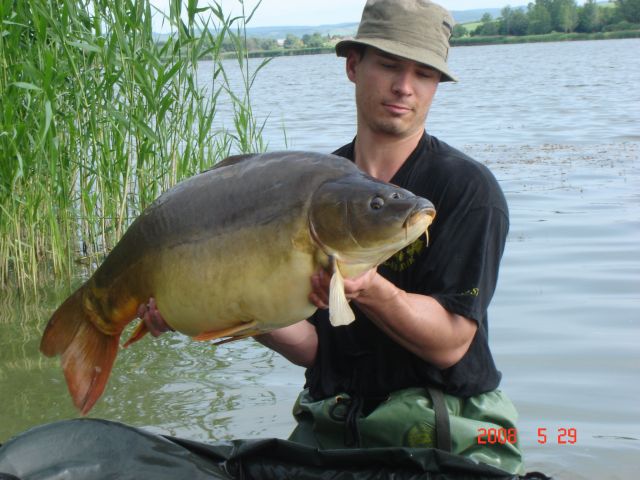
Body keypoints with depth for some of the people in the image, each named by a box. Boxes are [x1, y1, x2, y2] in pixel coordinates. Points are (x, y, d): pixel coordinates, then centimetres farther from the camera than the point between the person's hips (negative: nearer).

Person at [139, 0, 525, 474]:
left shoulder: (467, 188, -8)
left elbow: (449, 343, -15)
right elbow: (313, 347, 2)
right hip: (332, 426, 3)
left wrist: (368, 288, -31)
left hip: (450, 433, -2)